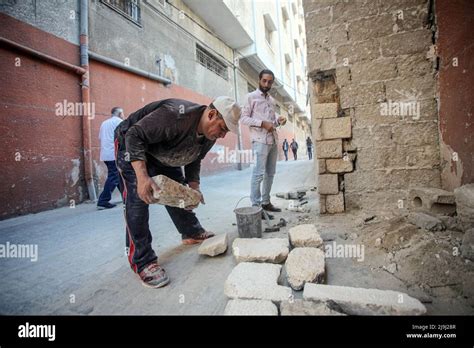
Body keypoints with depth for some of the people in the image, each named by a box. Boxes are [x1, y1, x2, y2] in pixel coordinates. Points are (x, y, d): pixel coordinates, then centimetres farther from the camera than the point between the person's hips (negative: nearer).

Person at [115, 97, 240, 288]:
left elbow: (193, 160, 3)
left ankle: (192, 233, 26)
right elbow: (134, 135, -35)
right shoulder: (175, 116, -38)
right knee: (138, 198, -17)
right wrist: (143, 177, -45)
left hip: (162, 154, 8)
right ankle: (142, 262, -10)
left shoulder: (209, 136, -11)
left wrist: (194, 188, -11)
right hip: (132, 145, -7)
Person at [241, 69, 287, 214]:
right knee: (259, 173, -11)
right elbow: (243, 118, -6)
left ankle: (266, 202, 17)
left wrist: (278, 121, 2)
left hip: (273, 140, 7)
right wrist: (262, 123, -16)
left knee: (270, 173, 8)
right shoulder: (251, 96, 2)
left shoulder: (271, 100, 21)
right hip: (260, 140, -7)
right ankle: (255, 205, -6)